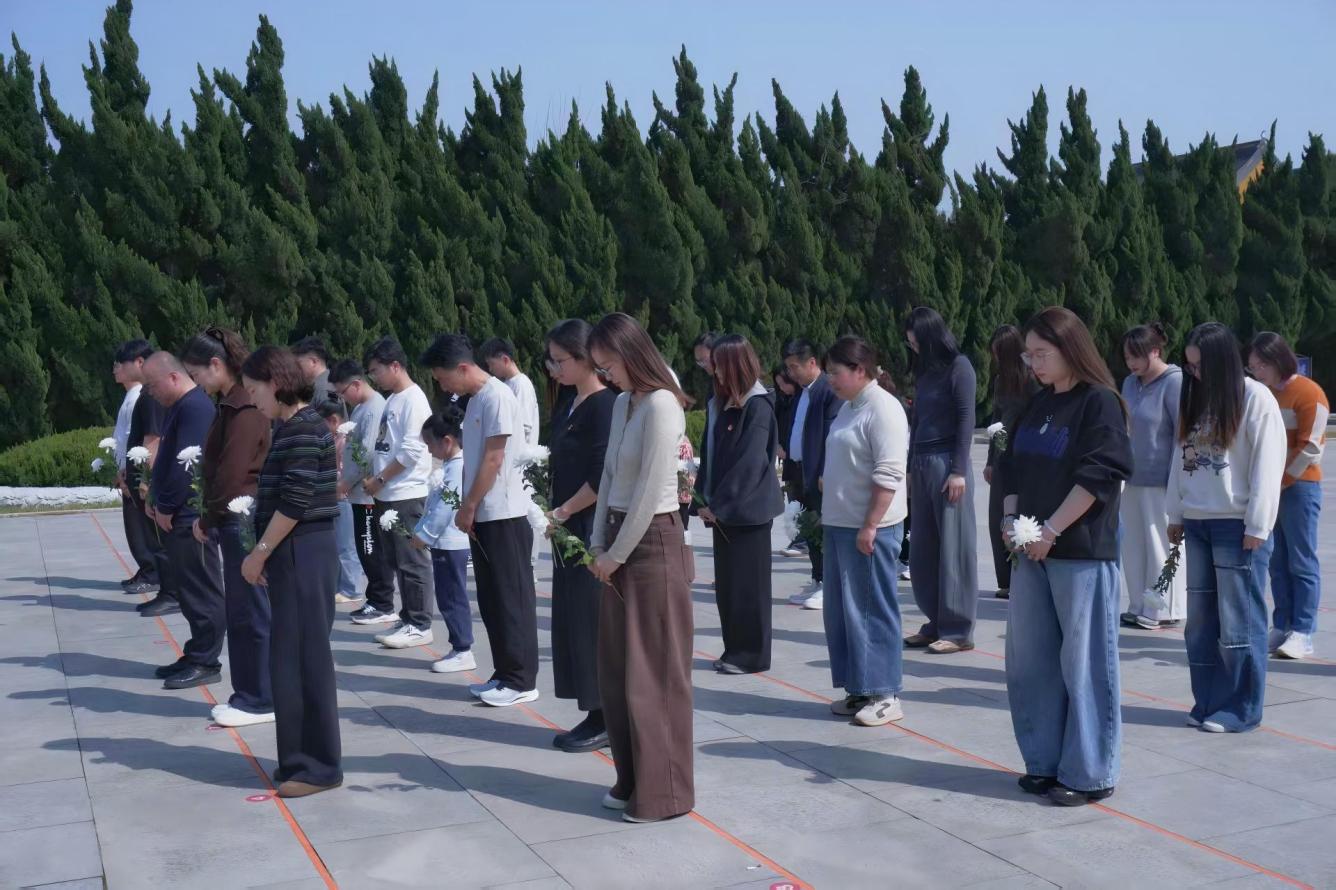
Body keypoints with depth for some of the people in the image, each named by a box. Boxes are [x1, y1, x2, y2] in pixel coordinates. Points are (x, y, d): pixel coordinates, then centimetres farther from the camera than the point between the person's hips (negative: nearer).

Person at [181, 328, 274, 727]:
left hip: (245, 521, -10)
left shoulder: (245, 408, -17)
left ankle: (260, 701, 8)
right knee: (239, 612, 14)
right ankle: (249, 695, 23)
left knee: (251, 613, -1)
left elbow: (232, 474, -20)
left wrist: (207, 521, -8)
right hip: (235, 521, 10)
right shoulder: (231, 403, 14)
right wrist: (211, 519, 9)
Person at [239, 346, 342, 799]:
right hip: (294, 554, 10)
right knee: (293, 657, 13)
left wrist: (259, 553, -12)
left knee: (302, 658, -5)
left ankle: (318, 765, 3)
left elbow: (295, 503, -20)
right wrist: (266, 554, 12)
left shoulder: (301, 430, -15)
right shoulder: (290, 427, 15)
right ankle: (304, 757, 21)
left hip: (303, 556, -10)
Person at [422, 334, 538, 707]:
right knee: (492, 599, 12)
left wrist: (469, 505, -12)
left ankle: (521, 680, 3)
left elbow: (493, 459, -16)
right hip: (484, 515, 9)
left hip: (505, 514, -9)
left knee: (512, 598, -3)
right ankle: (504, 673, 20)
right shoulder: (476, 399, 14)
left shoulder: (496, 397, -13)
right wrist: (468, 506, 10)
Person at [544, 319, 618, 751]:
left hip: (592, 531, -9)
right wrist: (554, 513, 8)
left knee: (592, 622, -4)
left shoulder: (605, 405, -13)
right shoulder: (566, 409, 14)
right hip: (568, 531, 9)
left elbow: (602, 477, -19)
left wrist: (563, 511, -12)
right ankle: (593, 715, 18)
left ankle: (606, 719, 5)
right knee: (570, 622, 10)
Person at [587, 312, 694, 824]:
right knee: (618, 670, 13)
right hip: (619, 544, 9)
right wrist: (599, 544, 7)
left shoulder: (660, 405, -15)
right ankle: (633, 781, 25)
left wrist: (616, 554, -12)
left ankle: (664, 793, 11)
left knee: (653, 672, 0)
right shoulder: (623, 404, 11)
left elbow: (650, 492, -18)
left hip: (653, 543, -9)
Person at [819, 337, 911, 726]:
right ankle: (858, 690, 22)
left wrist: (869, 526, -22)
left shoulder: (882, 409, -14)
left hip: (868, 529, -10)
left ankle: (884, 694, 7)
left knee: (872, 610, -2)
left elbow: (888, 475, -20)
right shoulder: (849, 407, 15)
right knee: (842, 610, 13)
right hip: (840, 525, 10)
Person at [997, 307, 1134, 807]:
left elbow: (1098, 476, -16)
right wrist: (1011, 518, 1)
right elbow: (1013, 466, 17)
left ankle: (1089, 774, 9)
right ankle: (1045, 762, 22)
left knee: (1083, 661, -1)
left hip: (1082, 553, -8)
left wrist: (1050, 530, -17)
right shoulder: (1037, 405, 15)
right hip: (1032, 551, 8)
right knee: (1031, 660, 10)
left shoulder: (1100, 403, -7)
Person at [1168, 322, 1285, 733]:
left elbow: (1267, 465, -10)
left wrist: (1257, 527, -12)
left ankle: (1240, 708, 7)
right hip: (1197, 524, 6)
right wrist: (1175, 515, 12)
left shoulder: (1256, 399, -6)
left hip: (1238, 525, -6)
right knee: (1200, 621, 8)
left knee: (1238, 622, -2)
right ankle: (1207, 701, 17)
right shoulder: (1194, 398, 14)